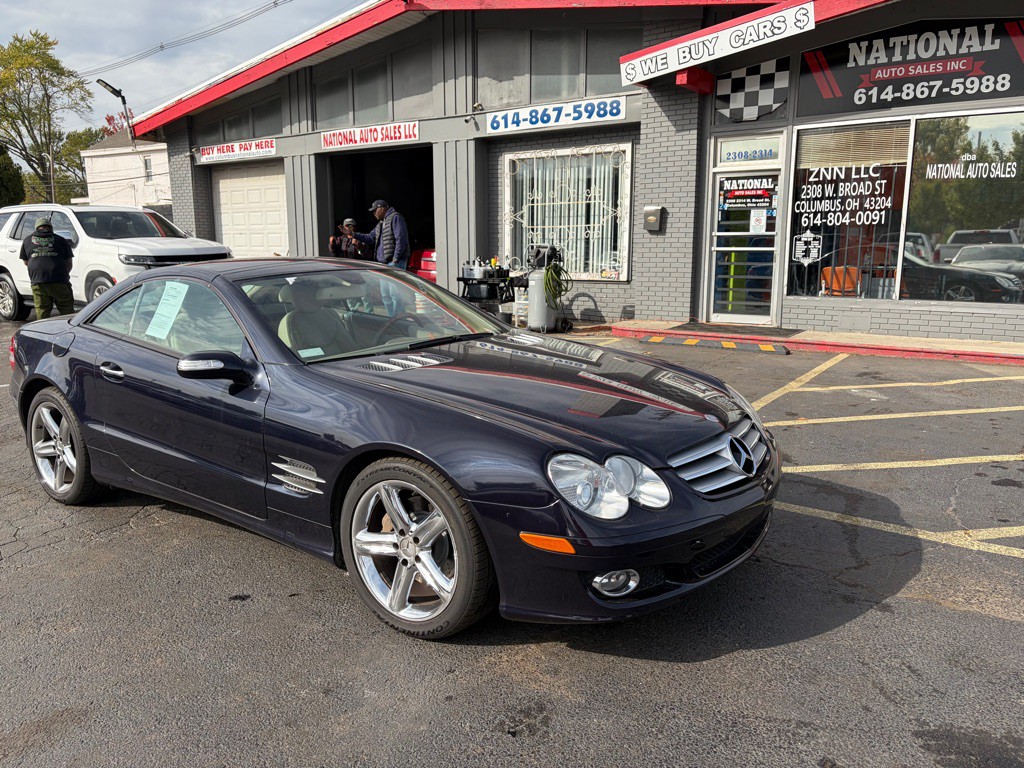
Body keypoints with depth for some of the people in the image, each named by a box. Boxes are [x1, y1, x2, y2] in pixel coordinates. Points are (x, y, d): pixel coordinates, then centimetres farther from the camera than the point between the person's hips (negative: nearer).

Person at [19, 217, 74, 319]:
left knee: (41, 311, 7)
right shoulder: (60, 240, 10)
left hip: (37, 281, 2)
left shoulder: (28, 240, 15)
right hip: (59, 280, -1)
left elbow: (25, 262, 22)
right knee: (67, 310, 4)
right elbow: (69, 263, 12)